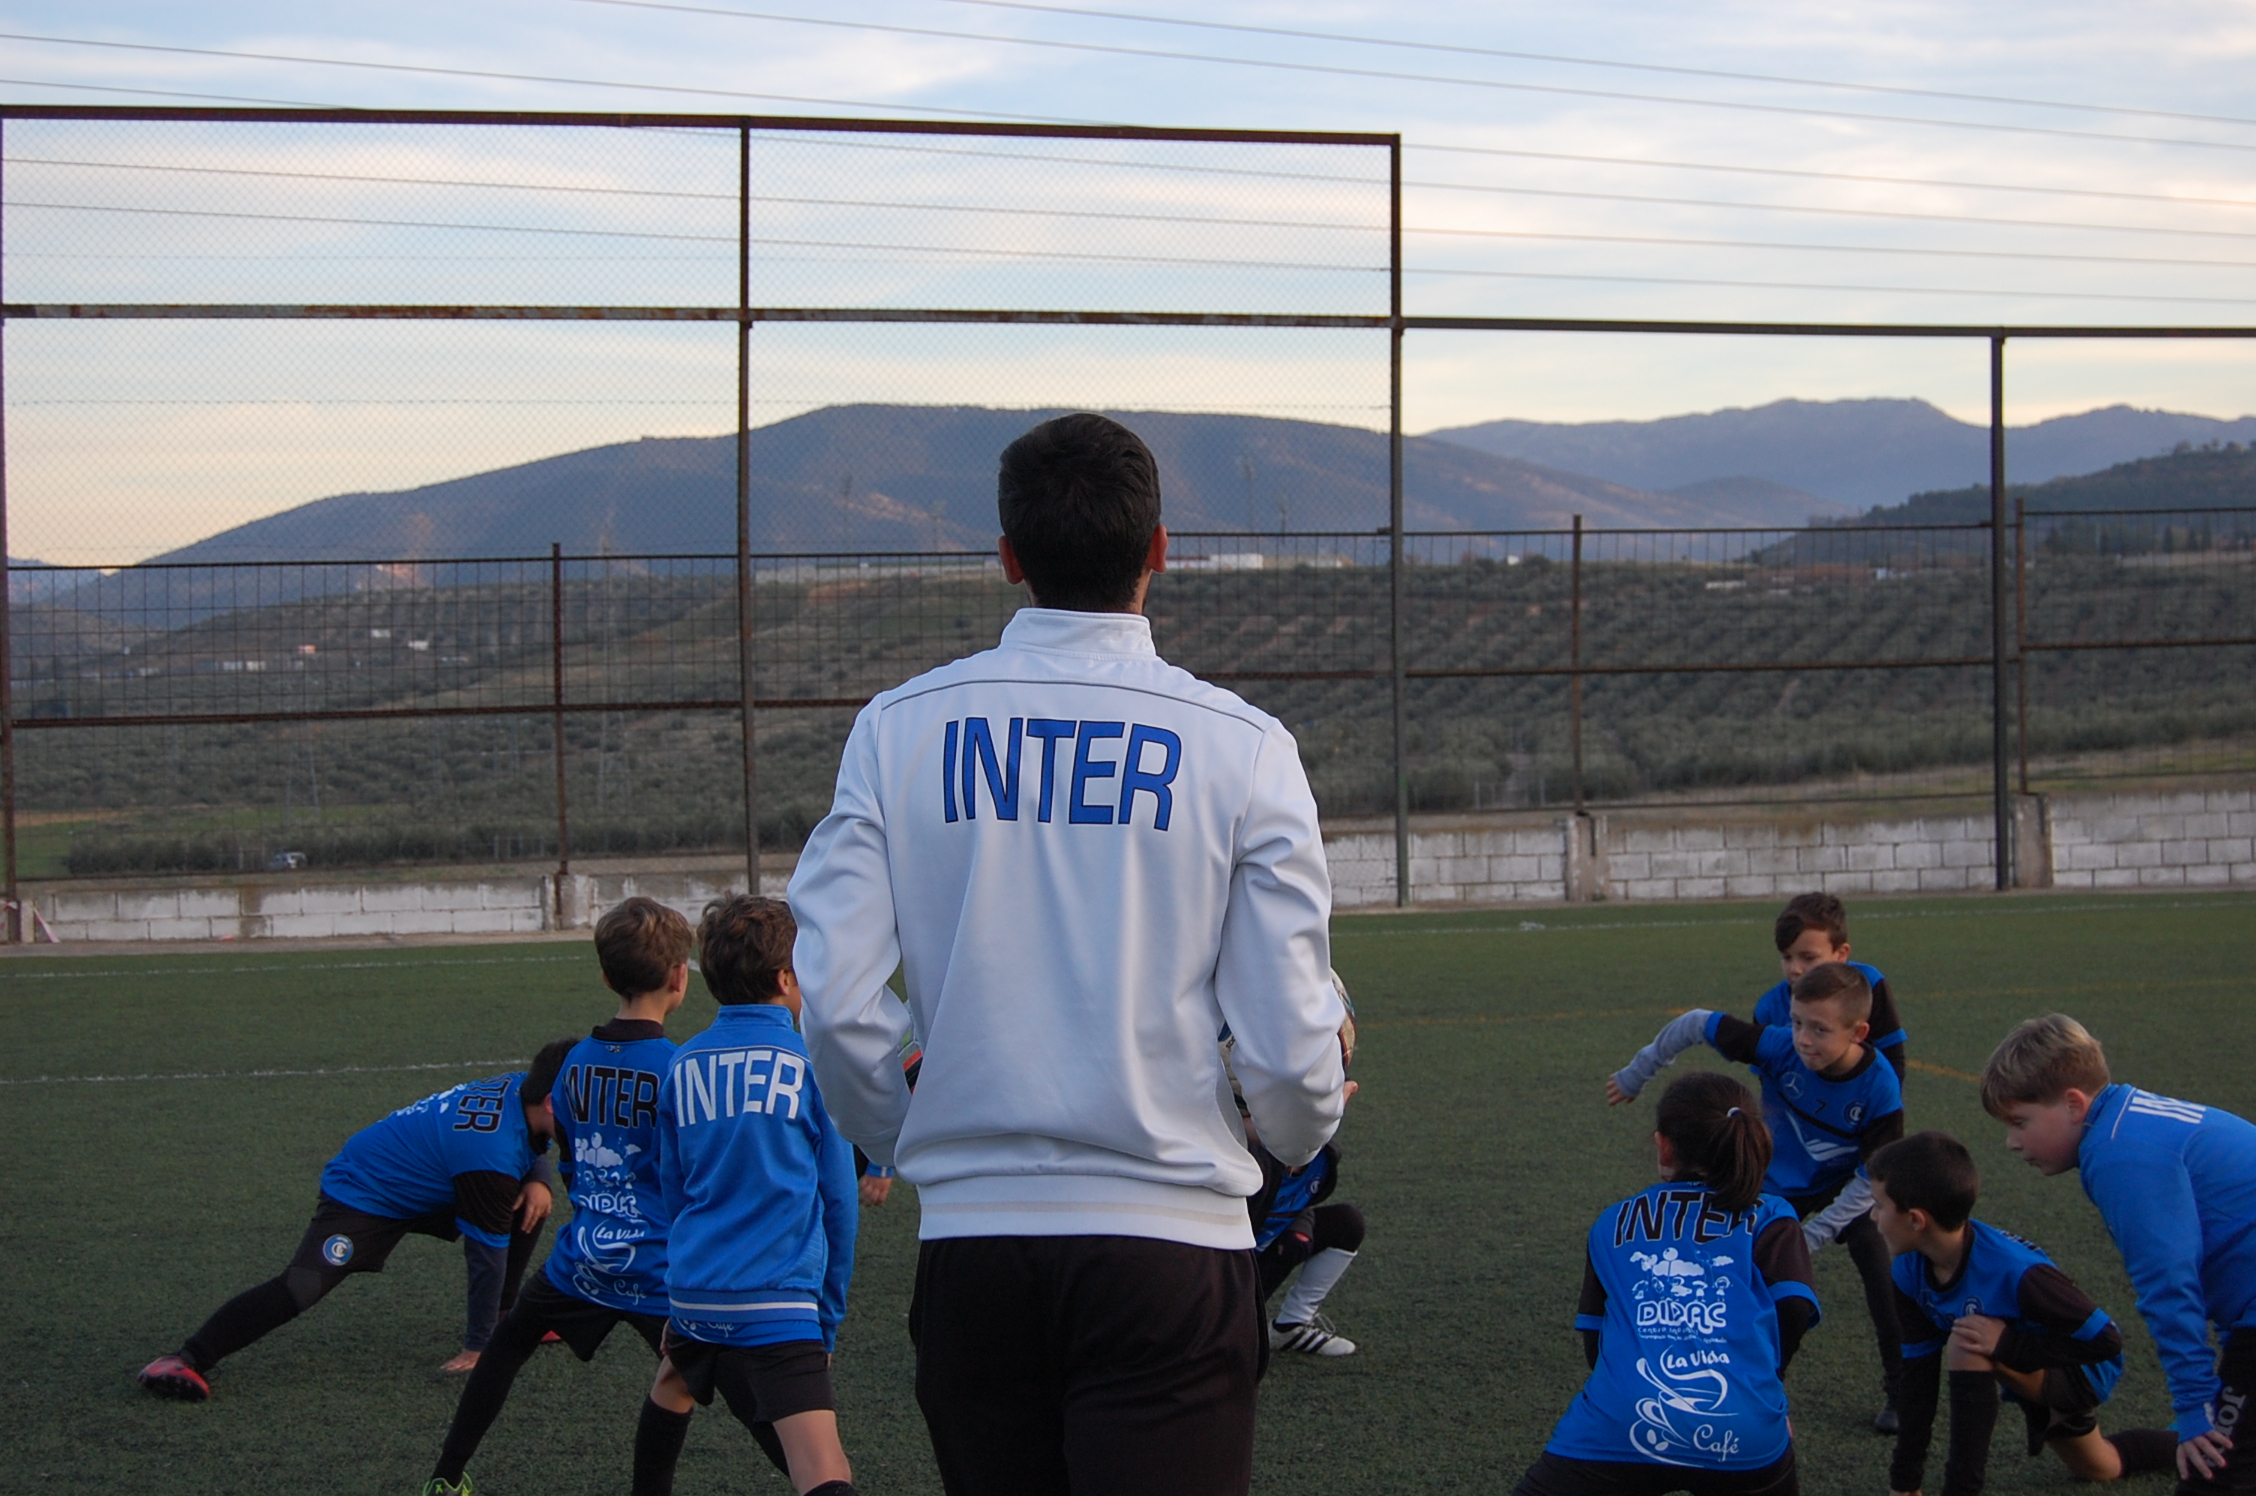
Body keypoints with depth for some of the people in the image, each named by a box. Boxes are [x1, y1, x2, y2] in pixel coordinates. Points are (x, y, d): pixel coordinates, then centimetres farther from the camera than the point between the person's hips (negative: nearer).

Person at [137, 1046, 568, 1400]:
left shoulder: (520, 1087, -9)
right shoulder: (492, 1155, -34)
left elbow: (529, 1147, 17)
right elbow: (488, 1251, -25)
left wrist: (538, 1179, -8)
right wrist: (478, 1345, -16)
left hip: (423, 1190, 10)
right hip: (365, 1197, -10)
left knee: (528, 1204, 6)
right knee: (300, 1287, -27)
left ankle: (503, 1317, 22)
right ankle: (189, 1361, -25)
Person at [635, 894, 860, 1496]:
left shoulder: (682, 1067, 11)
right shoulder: (810, 1064, 0)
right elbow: (838, 1202, 4)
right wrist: (829, 1313, 14)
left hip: (693, 1289, 5)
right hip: (778, 1304, -5)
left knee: (672, 1389, 37)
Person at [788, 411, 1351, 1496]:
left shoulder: (899, 729, 1)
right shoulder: (1239, 746, -4)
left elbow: (835, 1004, -4)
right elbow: (1289, 1047, -7)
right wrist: (1301, 1134, 17)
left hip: (967, 1238, 3)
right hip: (1169, 1236, -3)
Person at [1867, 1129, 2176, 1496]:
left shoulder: (2015, 1272, -42)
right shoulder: (1910, 1272, -20)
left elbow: (2105, 1340, -34)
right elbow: (1918, 1369, -13)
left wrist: (2008, 1345, -42)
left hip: (2085, 1373, -8)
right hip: (2027, 1372, 8)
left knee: (1966, 1347, -36)